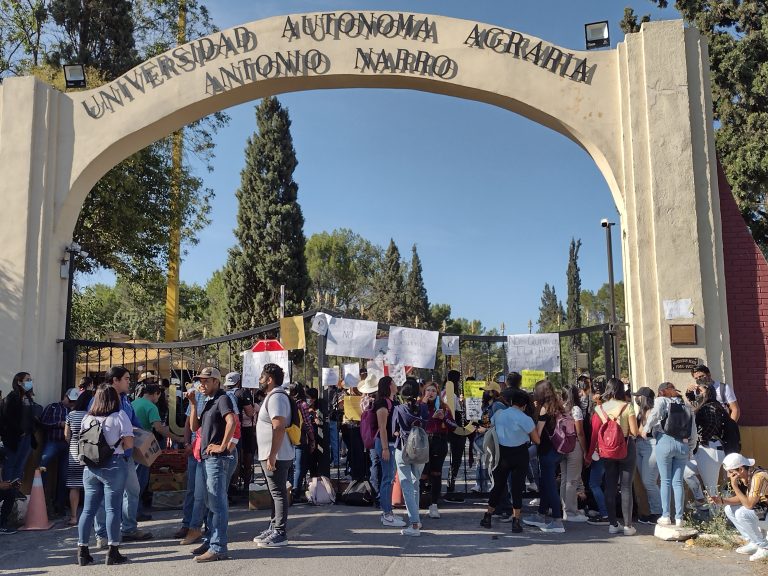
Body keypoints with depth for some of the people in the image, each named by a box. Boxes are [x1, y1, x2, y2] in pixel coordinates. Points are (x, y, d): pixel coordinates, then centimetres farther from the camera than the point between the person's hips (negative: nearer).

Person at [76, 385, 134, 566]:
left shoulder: (87, 418, 10)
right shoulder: (119, 415, -5)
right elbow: (129, 443, -10)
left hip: (90, 467, 5)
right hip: (114, 466, -5)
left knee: (88, 509, 10)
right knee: (113, 508, -1)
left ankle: (82, 551, 15)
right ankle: (113, 552, 2)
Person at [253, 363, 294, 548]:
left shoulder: (276, 397, -17)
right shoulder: (272, 396, 18)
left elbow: (279, 428, -25)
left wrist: (272, 455, -27)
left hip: (276, 456, -11)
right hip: (271, 455, 11)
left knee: (278, 493, -5)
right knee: (275, 493, 17)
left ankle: (280, 533, 1)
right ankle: (273, 529, 26)